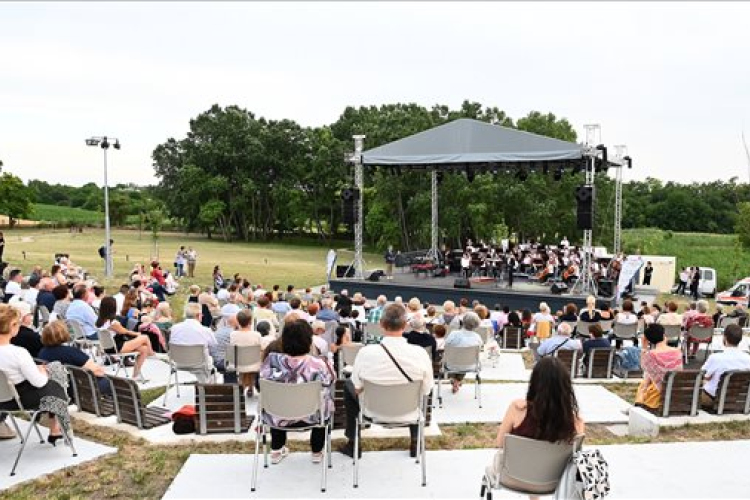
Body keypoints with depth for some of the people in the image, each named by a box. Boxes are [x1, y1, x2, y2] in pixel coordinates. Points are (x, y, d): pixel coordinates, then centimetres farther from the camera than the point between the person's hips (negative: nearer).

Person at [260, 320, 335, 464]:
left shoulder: (272, 361, -20)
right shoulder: (319, 365, -26)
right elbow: (331, 381, -5)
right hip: (310, 418, -2)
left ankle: (276, 450, 44)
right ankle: (317, 452, 41)